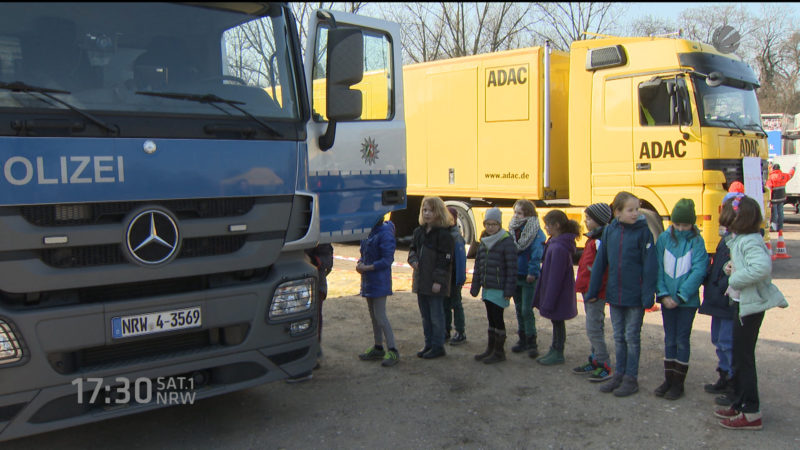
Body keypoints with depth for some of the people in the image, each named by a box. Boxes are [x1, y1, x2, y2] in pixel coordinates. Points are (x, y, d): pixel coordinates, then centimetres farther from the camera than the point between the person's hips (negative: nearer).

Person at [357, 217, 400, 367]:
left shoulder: (385, 233, -17)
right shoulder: (368, 232, 9)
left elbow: (387, 259, -19)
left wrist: (367, 268, -18)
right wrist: (359, 263, -2)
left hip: (379, 281, -9)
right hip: (368, 281, 9)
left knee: (380, 317, -7)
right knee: (373, 316, 15)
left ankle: (393, 351, 1)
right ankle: (378, 348, 26)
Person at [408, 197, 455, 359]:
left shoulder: (443, 234, -12)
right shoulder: (419, 231, 11)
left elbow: (445, 259, -15)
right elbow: (413, 249, 21)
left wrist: (438, 280, -19)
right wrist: (413, 260, -2)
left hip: (435, 282, -8)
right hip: (421, 280, 8)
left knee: (436, 315, 0)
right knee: (425, 315, 16)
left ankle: (438, 346, 11)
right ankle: (429, 344, 28)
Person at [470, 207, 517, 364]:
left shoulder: (506, 242, -11)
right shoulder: (484, 242, 11)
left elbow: (512, 268, -13)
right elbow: (478, 265, 16)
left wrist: (509, 291, -15)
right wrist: (475, 287, 13)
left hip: (499, 289, -7)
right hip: (487, 288, 7)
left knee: (497, 318, -1)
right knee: (491, 319, 15)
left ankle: (499, 351, 10)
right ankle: (491, 349, 25)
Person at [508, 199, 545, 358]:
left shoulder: (536, 232, -12)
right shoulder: (513, 230, 9)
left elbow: (536, 254, -19)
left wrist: (532, 272, -24)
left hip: (527, 278, -7)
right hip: (515, 276, 7)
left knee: (527, 310, -5)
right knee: (519, 309, 14)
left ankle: (531, 343, 6)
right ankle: (522, 340, 25)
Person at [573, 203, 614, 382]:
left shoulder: (601, 240, -18)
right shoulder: (592, 238, 14)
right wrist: (581, 284, 18)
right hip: (588, 291, 10)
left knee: (593, 328, -7)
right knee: (594, 327, 16)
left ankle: (605, 366, 1)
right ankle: (595, 362, 26)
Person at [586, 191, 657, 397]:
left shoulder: (643, 232, -9)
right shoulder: (610, 230, 1)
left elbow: (650, 265, -9)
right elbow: (600, 261, 7)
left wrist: (648, 295, -13)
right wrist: (592, 290, 8)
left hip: (635, 295, -4)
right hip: (614, 294, 4)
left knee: (632, 337, 7)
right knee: (619, 337, 14)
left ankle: (631, 378, 18)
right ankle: (619, 374, 27)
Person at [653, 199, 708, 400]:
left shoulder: (697, 241, -6)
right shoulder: (664, 238, 0)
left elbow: (699, 271, -12)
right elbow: (658, 268, 0)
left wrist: (680, 296, -16)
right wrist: (663, 294, -9)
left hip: (688, 300, -2)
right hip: (667, 299, 3)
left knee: (682, 340, 4)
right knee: (669, 340, 11)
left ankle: (678, 382, 15)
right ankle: (668, 380, 21)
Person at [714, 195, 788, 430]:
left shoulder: (750, 242, -20)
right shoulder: (739, 239, 11)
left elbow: (762, 267, -38)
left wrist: (734, 278, -24)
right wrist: (730, 267, 1)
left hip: (751, 306, -10)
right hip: (742, 303, 10)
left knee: (743, 358, -3)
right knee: (739, 356, 17)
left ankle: (751, 413, 6)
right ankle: (739, 404, 28)